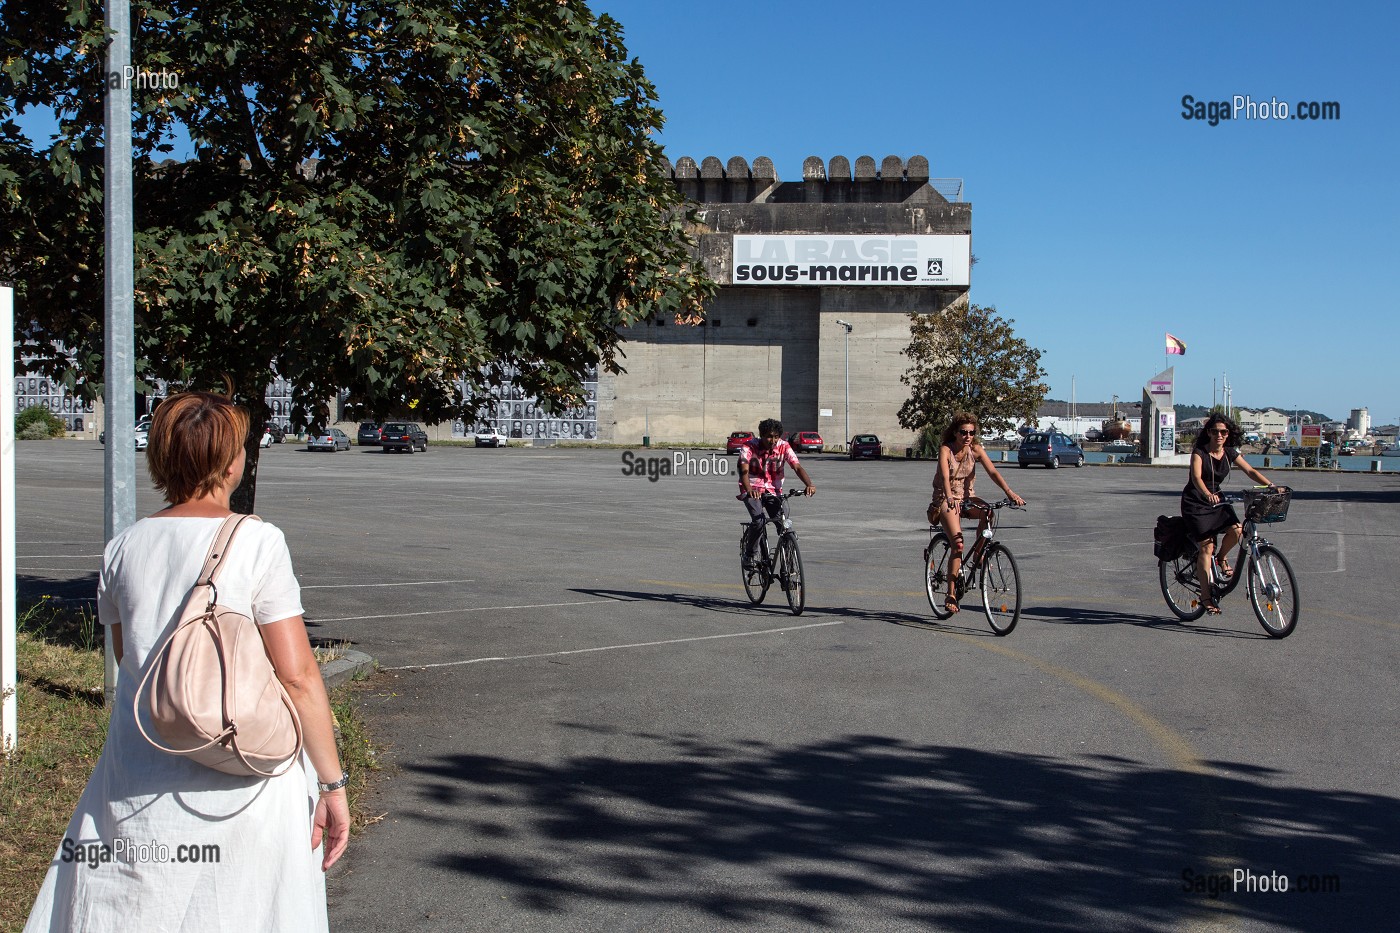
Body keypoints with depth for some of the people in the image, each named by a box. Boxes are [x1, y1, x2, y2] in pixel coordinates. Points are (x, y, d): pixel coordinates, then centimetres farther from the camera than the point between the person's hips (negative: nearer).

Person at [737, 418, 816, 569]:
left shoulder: (784, 447, -10)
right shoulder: (749, 447, -18)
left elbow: (797, 467, -21)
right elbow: (744, 471, -31)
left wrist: (809, 484, -41)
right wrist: (749, 490, -52)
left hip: (773, 490, 3)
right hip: (753, 490, -3)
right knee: (758, 521, -25)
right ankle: (749, 556, -2)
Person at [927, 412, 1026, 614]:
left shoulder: (976, 450, -3)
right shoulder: (945, 449, -15)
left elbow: (992, 472, -15)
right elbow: (945, 477, -30)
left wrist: (1009, 492, -31)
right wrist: (950, 498, -49)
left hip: (966, 497, 4)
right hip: (945, 500, -4)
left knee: (987, 511, -30)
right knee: (958, 543, -21)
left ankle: (978, 554, -9)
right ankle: (951, 594, -13)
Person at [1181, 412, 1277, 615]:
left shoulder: (1230, 453, 2)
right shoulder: (1199, 452, -14)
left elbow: (1250, 471, -5)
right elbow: (1196, 477, -29)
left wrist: (1270, 485, -22)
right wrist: (1207, 494, -48)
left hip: (1216, 501, 5)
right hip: (1195, 503, -5)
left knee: (1236, 529, -21)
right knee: (1206, 546, -12)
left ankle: (1221, 559, 10)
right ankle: (1206, 596, -6)